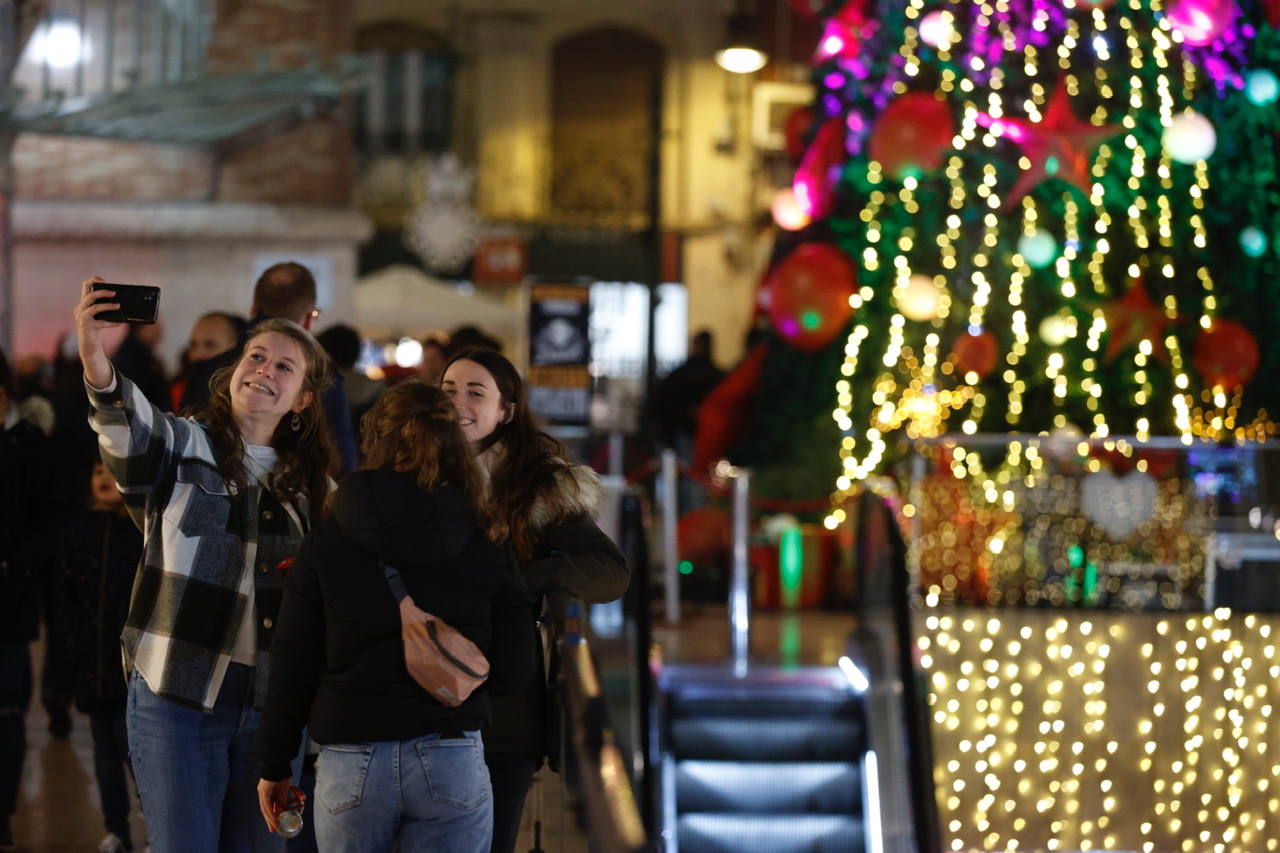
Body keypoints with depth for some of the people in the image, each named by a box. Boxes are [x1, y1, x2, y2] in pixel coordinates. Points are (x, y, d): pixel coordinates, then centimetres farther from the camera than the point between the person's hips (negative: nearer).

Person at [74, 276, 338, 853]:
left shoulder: (307, 485, 13)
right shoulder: (184, 445, -2)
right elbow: (131, 430, -25)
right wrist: (96, 362, -46)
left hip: (270, 704, 4)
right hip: (179, 697, -4)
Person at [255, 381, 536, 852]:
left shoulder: (327, 540, 0)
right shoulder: (486, 548, 1)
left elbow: (292, 667, 1)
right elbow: (513, 672, 2)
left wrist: (274, 767, 10)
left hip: (351, 763, 0)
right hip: (452, 761, 0)